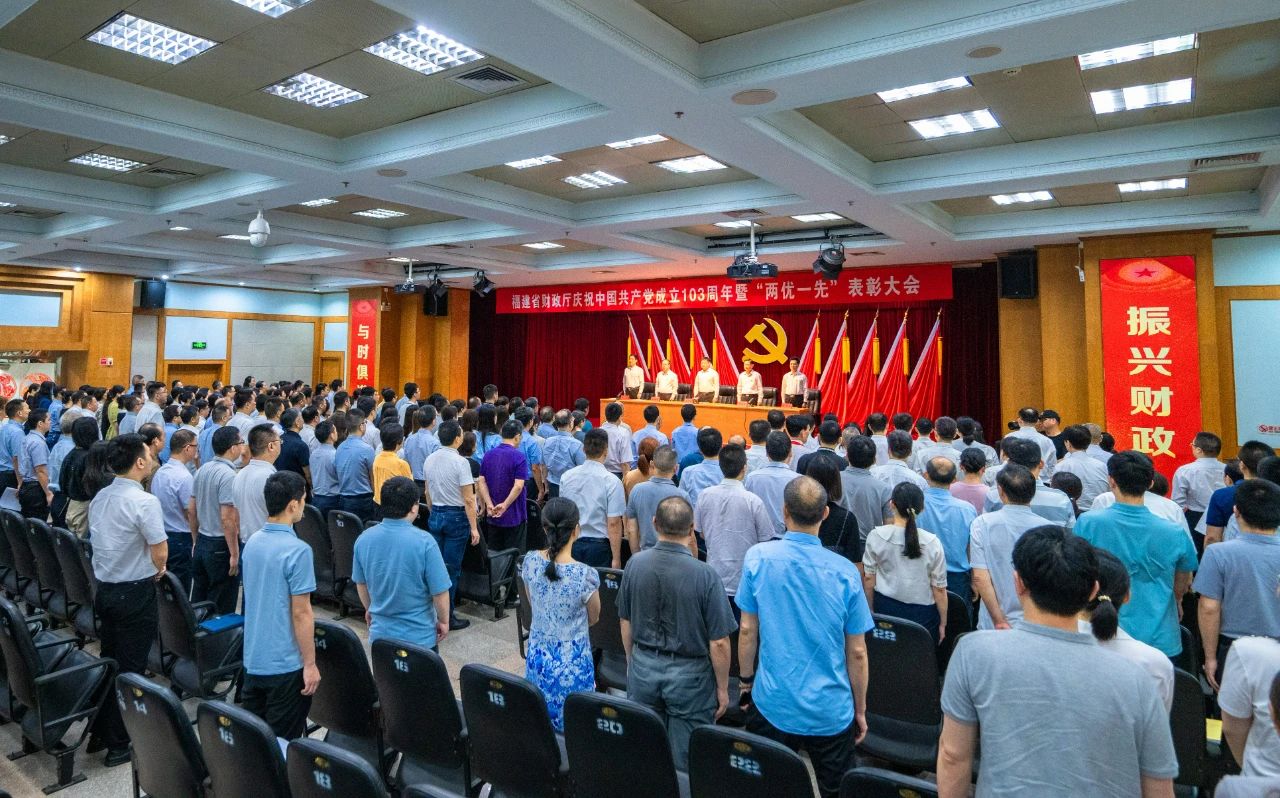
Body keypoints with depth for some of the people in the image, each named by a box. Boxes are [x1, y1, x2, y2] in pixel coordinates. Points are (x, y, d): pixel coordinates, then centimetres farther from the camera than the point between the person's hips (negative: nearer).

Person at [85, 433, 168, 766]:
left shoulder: (100, 498, 4)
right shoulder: (144, 501, -22)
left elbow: (105, 541, 13)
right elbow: (160, 554, -21)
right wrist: (157, 570, 1)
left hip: (104, 588, 8)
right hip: (135, 593, -8)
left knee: (108, 662, 20)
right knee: (130, 669, 4)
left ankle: (100, 733, 32)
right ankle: (120, 744, 15)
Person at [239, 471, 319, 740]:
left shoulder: (252, 542, 2)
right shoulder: (297, 550, -22)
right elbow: (301, 612, -20)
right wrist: (310, 664, -12)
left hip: (253, 659, 7)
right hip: (285, 664, -7)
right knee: (282, 744, 7)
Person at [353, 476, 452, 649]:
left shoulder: (364, 538, -7)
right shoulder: (423, 541, -23)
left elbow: (361, 583, 8)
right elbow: (439, 591, -17)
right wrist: (444, 621, 0)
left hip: (380, 632, 5)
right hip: (419, 635, -4)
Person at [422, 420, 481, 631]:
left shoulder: (429, 460, 4)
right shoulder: (460, 462, -17)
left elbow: (427, 493, 14)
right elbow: (468, 499, -17)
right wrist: (474, 527, -13)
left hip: (435, 515, 6)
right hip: (456, 517, -6)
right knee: (451, 568, 0)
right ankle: (447, 617, 6)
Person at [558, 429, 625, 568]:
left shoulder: (566, 477, -1)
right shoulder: (611, 481, -14)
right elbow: (613, 524, -15)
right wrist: (616, 558, -8)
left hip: (571, 544, 4)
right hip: (599, 546, -4)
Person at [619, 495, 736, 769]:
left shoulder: (635, 564, -10)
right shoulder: (705, 575, -21)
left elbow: (626, 623, 4)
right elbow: (718, 644, -15)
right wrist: (722, 689, 0)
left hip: (643, 668, 4)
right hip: (689, 675, -3)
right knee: (685, 763, 13)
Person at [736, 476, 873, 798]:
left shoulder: (758, 558, -12)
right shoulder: (845, 572, -12)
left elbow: (747, 630, -5)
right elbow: (857, 652, -4)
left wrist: (745, 679, 11)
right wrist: (860, 709, 10)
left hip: (773, 704, 0)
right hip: (831, 711, 0)